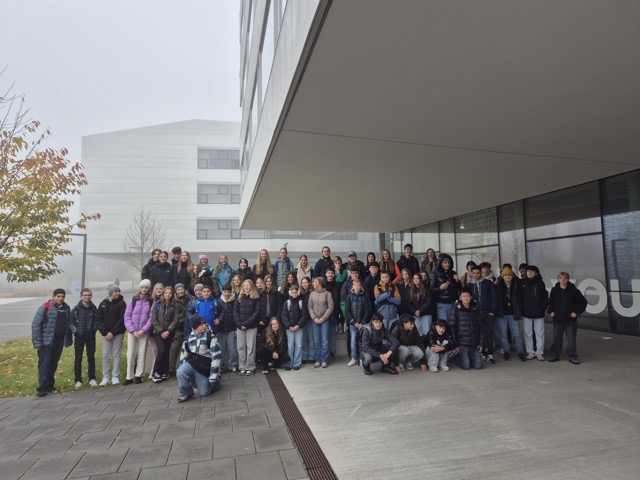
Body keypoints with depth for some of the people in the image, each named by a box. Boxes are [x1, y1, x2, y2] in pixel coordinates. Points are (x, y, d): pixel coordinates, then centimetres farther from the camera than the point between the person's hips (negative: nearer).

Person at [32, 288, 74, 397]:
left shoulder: (66, 308, 8)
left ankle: (50, 385, 27)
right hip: (46, 341, -5)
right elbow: (36, 324, -11)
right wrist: (37, 342, -14)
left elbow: (68, 323, 13)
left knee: (54, 364, 14)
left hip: (59, 341, 6)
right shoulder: (45, 307, -10)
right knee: (44, 364, -1)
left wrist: (75, 330, -6)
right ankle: (42, 388, 8)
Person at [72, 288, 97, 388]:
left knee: (91, 357, 8)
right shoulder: (77, 308, -7)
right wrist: (75, 330, -7)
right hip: (79, 336, -2)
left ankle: (92, 378, 18)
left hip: (91, 336, 2)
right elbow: (71, 321, -2)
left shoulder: (93, 308, 0)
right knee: (78, 358, 6)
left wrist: (94, 329, -1)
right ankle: (78, 380, 16)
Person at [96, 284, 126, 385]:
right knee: (105, 356, 4)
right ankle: (106, 377, 14)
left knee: (117, 355, 3)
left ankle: (115, 376, 11)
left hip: (118, 333, -2)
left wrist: (113, 332, -13)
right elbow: (98, 319, 2)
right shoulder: (103, 303, 4)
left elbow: (122, 319, -8)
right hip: (105, 334, 2)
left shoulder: (121, 303, -3)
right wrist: (105, 332, -10)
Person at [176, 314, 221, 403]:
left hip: (204, 367, -3)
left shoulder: (211, 337, -15)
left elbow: (216, 356, -17)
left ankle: (216, 381, 32)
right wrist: (183, 368, 6)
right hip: (191, 363, 3)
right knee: (180, 373, -28)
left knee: (204, 392, 0)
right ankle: (185, 393, -2)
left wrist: (213, 376, -18)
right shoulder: (189, 338, 0)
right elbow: (183, 355, 12)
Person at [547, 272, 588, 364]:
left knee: (571, 338, 4)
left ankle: (572, 356, 16)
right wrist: (550, 311, 3)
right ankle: (554, 355, 18)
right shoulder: (554, 290, 3)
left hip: (570, 319, -2)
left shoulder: (573, 290, -5)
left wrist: (576, 312, -6)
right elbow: (551, 302, 16)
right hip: (557, 319, 2)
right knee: (556, 338, 8)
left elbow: (583, 302, 1)